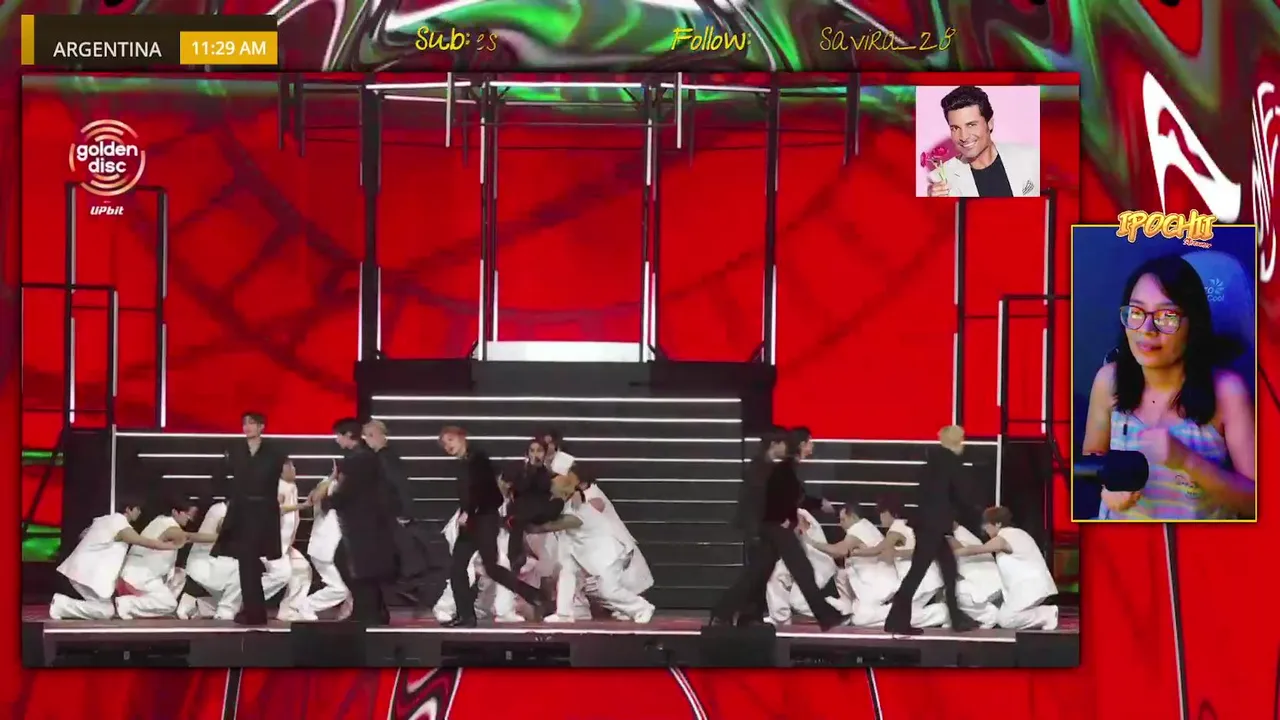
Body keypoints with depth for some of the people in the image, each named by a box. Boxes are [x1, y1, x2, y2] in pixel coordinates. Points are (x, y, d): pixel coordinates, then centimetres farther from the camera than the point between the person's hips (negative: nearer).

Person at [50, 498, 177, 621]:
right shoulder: (122, 527, -12)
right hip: (87, 573, -10)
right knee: (106, 611, -9)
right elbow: (147, 542, -14)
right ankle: (62, 606, -11)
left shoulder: (107, 520, 16)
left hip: (82, 569, 10)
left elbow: (83, 535, 24)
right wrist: (174, 546, -5)